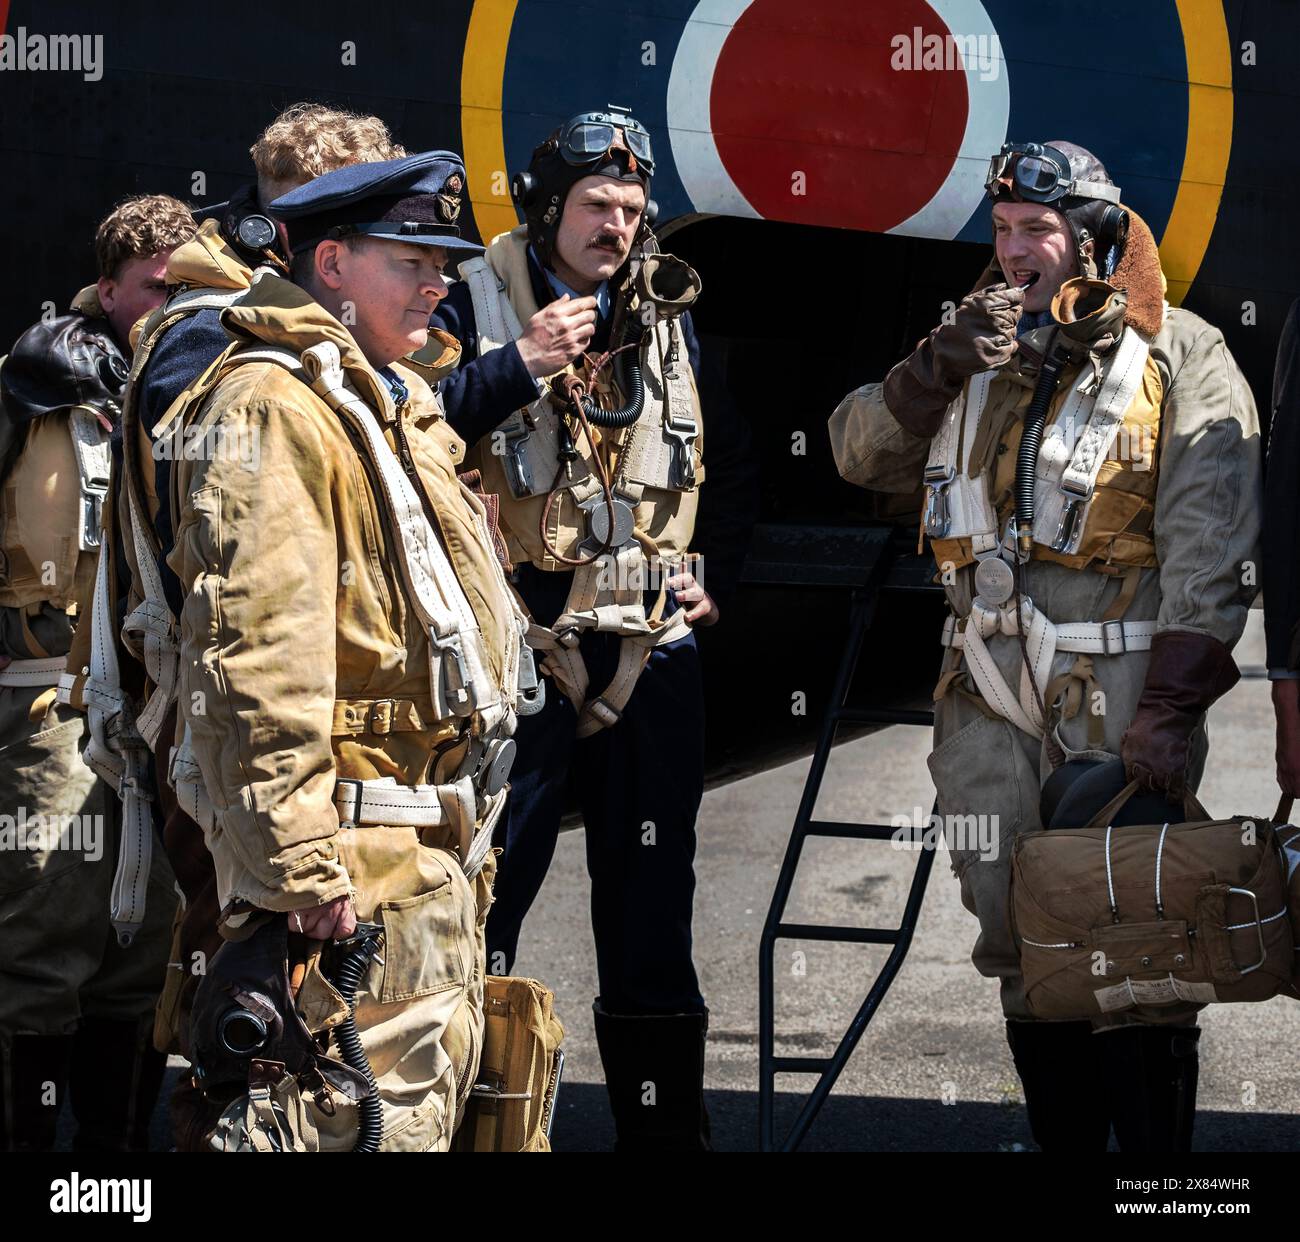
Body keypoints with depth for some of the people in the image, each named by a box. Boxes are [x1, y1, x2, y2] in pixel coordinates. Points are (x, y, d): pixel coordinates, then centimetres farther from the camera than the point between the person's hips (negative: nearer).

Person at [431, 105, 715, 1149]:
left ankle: (666, 1128, 19)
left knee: (652, 907, 11)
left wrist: (710, 565, 12)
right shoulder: (476, 306, -4)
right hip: (517, 644, -5)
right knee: (482, 904, -1)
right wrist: (518, 368, -22)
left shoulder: (667, 317, 13)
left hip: (651, 644, 5)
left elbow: (714, 464, 26)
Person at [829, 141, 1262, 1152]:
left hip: (1118, 705, -5)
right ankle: (1062, 1142, 19)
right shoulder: (978, 354, 18)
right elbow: (860, 453, 13)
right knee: (1021, 952, 8)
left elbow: (1211, 547, -9)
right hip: (990, 705, 5)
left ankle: (1154, 1149, 2)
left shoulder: (1179, 356, 0)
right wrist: (935, 368, -5)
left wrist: (1173, 705, -17)